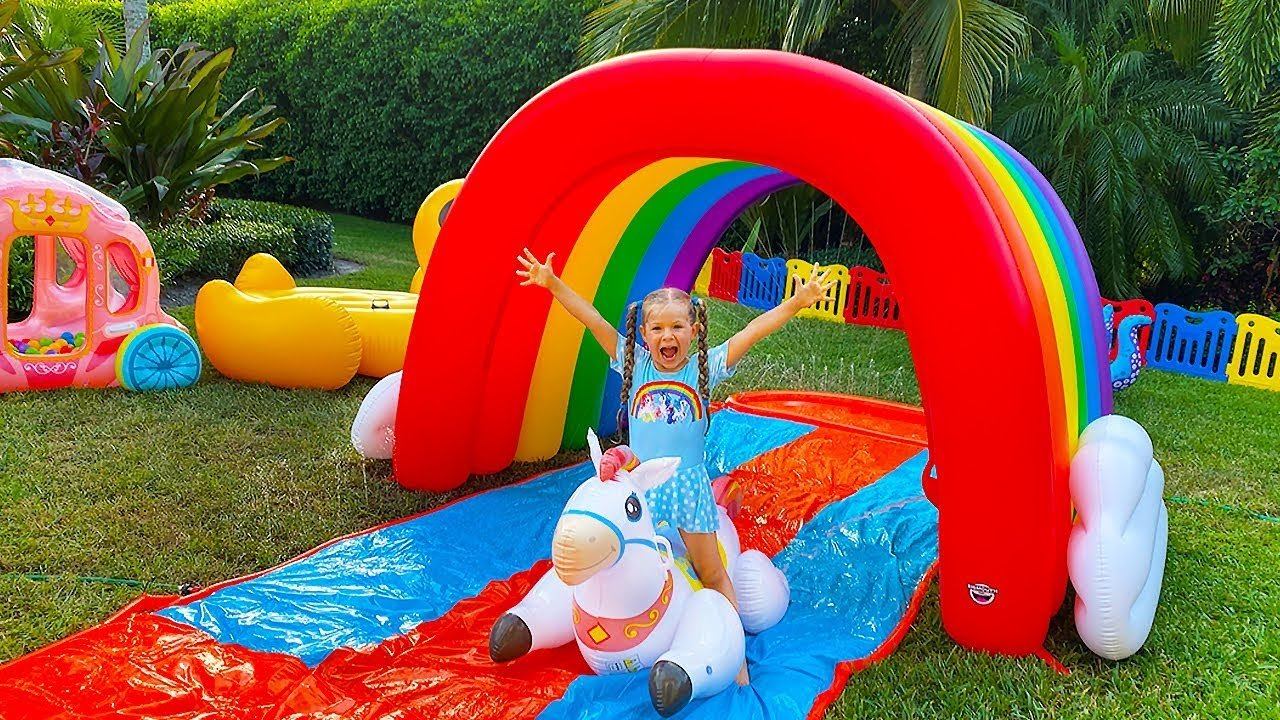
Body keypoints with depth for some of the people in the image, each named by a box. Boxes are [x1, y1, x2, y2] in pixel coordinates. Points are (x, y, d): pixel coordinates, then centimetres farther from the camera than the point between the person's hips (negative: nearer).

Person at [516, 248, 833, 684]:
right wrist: (553, 284, -15)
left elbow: (751, 333, -15)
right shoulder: (634, 363, -3)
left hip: (688, 483, -1)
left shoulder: (704, 368, -6)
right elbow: (594, 320, -9)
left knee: (712, 573, 8)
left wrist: (796, 303, -24)